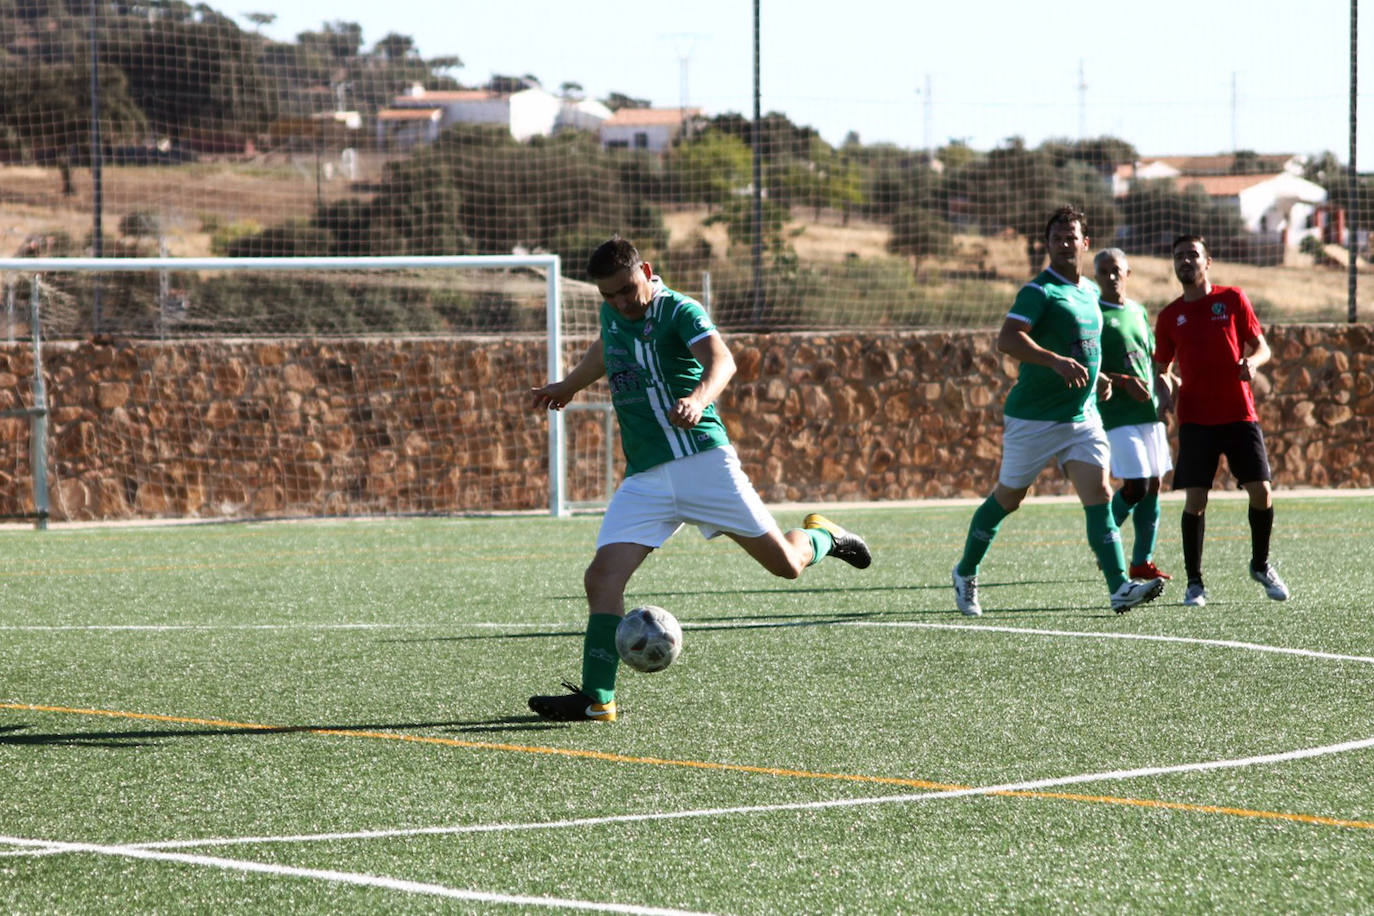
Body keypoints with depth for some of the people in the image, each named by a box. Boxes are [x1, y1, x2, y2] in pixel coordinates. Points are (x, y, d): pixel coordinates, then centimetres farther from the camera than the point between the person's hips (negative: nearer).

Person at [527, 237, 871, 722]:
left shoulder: (680, 311, -9)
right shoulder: (613, 315, 12)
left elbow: (721, 360, -29)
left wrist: (699, 397, -49)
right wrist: (567, 386, 49)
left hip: (702, 459, -5)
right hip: (643, 478, 5)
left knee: (786, 563, -3)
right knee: (602, 578, -13)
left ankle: (821, 535, 32)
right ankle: (596, 697, -12)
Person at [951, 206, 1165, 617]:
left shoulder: (1090, 291, 13)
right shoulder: (1040, 290, -12)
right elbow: (1007, 340, -27)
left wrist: (1096, 377, 16)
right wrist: (1056, 361, -37)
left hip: (1082, 416, 6)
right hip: (1033, 417, -6)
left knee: (1099, 494, -10)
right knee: (1008, 498, 7)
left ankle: (1120, 587, -18)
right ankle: (965, 574, 27)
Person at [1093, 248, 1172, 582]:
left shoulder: (1138, 312, 16)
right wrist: (1123, 382, -21)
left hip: (1149, 412, 7)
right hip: (1117, 414, -7)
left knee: (1152, 486, 5)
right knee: (1135, 485, -14)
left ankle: (1143, 561, 11)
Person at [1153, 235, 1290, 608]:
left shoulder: (1232, 299, 5)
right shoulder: (1170, 317, 8)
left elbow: (1262, 347, 8)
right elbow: (1162, 369, 17)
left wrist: (1252, 361, -15)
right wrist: (1167, 383, -7)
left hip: (1240, 413, 0)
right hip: (1196, 419, 0)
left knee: (1261, 491, -6)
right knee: (1195, 499, -8)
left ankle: (1261, 566, 18)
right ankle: (1194, 582, 2)